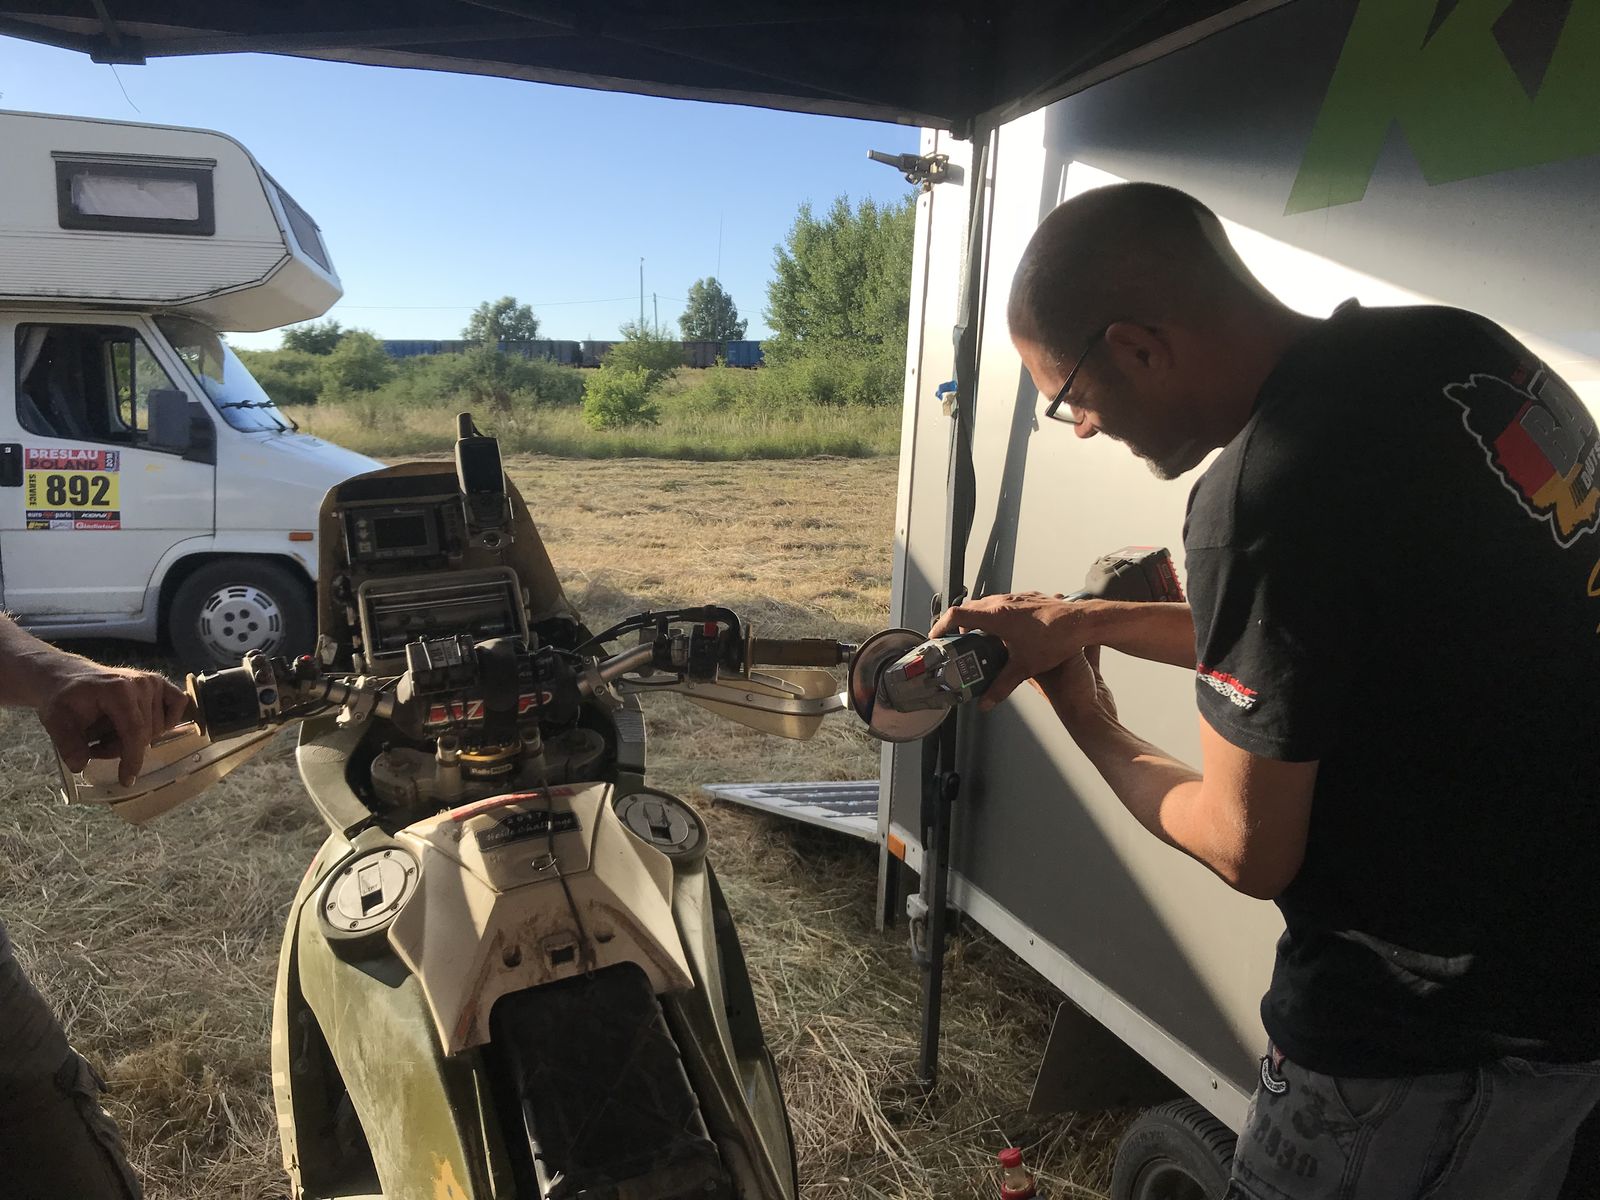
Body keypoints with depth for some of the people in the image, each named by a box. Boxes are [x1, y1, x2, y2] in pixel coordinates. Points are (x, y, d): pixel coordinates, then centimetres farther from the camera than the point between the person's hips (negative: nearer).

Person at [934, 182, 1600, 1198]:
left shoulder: (1265, 497, -30)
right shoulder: (1462, 347, -4)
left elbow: (1250, 851, -18)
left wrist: (1094, 730, -1)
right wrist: (1088, 621, 6)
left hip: (1434, 1032, -8)